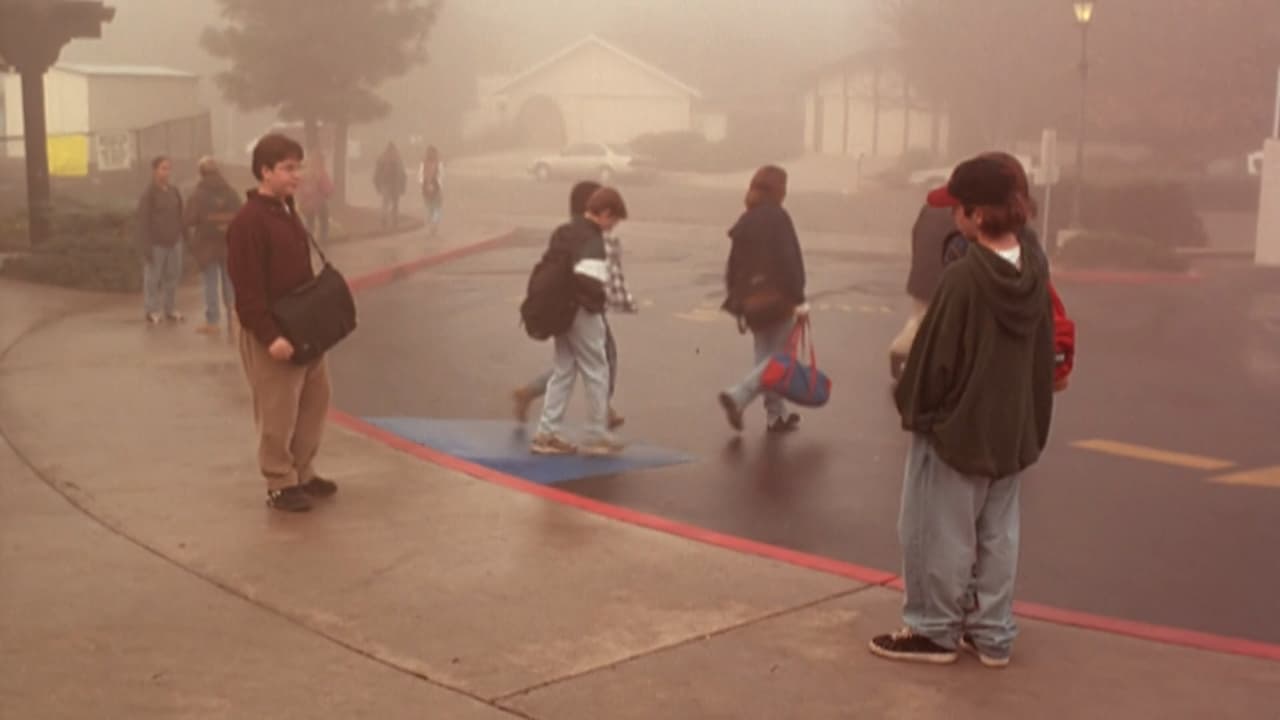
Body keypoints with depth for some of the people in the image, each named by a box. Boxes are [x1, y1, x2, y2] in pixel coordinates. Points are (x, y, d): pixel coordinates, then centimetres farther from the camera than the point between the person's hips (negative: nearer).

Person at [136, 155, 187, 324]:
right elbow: (143, 221, -12)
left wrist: (184, 236, 12)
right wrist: (146, 246, -15)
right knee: (153, 277, 2)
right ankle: (152, 311, 11)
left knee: (173, 276, 11)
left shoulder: (174, 191, 6)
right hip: (156, 243, -6)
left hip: (174, 241, 6)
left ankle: (170, 309, 21)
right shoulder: (148, 193, -11)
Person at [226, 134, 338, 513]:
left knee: (315, 401, 16)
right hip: (271, 336, -9)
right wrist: (270, 336, -25)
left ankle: (304, 473, 29)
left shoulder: (288, 213, 12)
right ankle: (280, 485, 11)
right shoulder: (248, 222, -18)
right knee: (278, 413, -1)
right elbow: (247, 289, -21)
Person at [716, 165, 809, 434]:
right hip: (777, 300, -8)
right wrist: (798, 298, -17)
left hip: (752, 301, 8)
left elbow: (734, 265, 13)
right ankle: (738, 396, -16)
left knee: (765, 356, 14)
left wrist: (737, 302, 18)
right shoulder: (777, 218, -12)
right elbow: (788, 260, -18)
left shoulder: (745, 221, 10)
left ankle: (776, 415, 17)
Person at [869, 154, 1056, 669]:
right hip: (1012, 430, 7)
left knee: (938, 534, 8)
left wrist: (912, 405, 1)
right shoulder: (1035, 270, -1)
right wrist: (1033, 420, 17)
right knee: (998, 535, 15)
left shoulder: (962, 278, -24)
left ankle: (935, 631, 19)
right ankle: (992, 634, 24)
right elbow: (1043, 350, 8)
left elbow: (934, 356, -17)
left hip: (954, 427, -7)